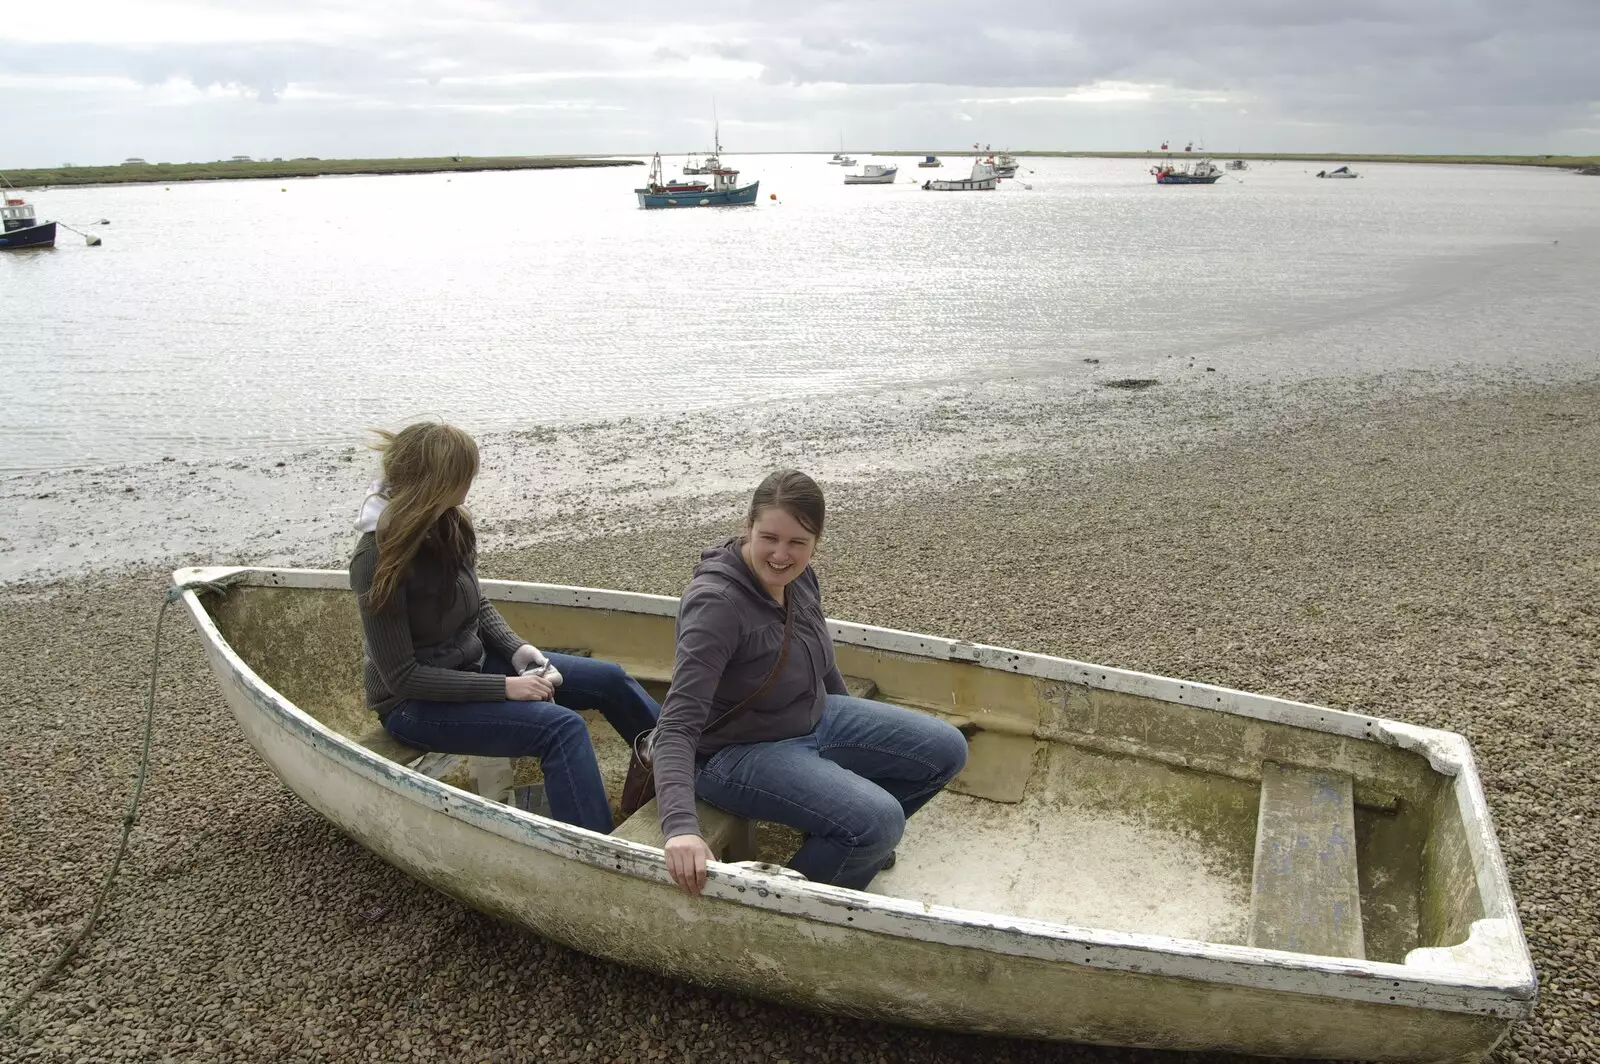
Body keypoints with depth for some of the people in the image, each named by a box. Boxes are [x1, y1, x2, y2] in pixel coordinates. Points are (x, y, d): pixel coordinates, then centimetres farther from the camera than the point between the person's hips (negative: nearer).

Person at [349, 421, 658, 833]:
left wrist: (519, 649, -8)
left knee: (609, 679, 3)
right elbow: (401, 677, -23)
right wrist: (503, 688, -26)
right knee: (561, 727, -27)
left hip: (471, 664, 8)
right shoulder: (379, 559, -26)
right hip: (414, 704, -8)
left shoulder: (450, 527, -6)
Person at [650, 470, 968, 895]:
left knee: (946, 750, 5)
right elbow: (677, 725, -35)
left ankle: (851, 840, 23)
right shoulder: (716, 602, -30)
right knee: (879, 821, -27)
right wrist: (680, 826, -48)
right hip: (739, 750, -8)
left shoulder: (798, 577, -6)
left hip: (815, 718, 8)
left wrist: (858, 729, 25)